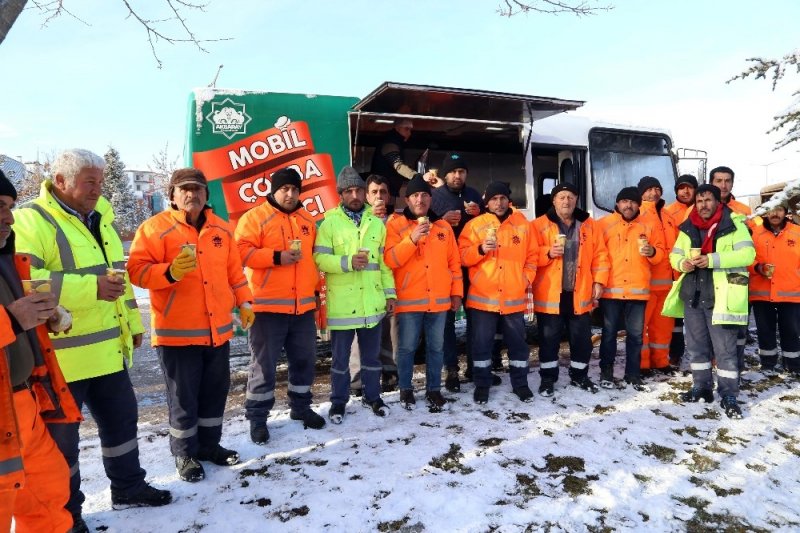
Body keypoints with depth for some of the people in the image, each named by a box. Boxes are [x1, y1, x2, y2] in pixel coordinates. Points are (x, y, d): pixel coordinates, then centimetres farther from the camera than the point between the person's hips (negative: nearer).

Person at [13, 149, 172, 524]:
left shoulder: (100, 219, 14)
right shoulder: (31, 221, -12)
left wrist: (132, 321, 20)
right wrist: (90, 288, -29)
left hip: (108, 349, 8)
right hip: (61, 356, -8)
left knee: (121, 418, 18)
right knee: (60, 436, 8)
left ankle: (128, 487, 36)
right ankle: (64, 511, 27)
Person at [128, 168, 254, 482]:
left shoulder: (220, 228, 10)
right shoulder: (155, 228, -6)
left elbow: (233, 269, 15)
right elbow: (137, 270, -13)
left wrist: (244, 302, 10)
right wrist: (170, 272, -30)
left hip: (218, 329, 5)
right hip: (177, 332, -5)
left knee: (215, 392, 15)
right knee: (183, 397, 6)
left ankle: (209, 444, 33)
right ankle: (185, 454, 24)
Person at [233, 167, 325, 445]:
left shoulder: (307, 220, 14)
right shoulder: (254, 217, -3)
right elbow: (242, 251, -13)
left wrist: (316, 289, 17)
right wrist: (277, 257, -21)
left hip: (303, 305, 6)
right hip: (268, 306, -5)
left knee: (305, 359, 14)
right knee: (264, 363, 3)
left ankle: (301, 407, 31)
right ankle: (257, 417, 16)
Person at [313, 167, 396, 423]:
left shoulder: (377, 224, 11)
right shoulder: (330, 223, -2)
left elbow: (384, 261, 11)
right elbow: (320, 259, -10)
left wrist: (390, 293, 7)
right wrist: (348, 262, -22)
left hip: (372, 302, 3)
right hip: (342, 303, -3)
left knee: (371, 354, 15)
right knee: (340, 356, 8)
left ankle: (373, 396, 32)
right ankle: (338, 401, 25)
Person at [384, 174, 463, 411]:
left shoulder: (443, 226, 10)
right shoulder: (396, 225, -2)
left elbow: (454, 262, 12)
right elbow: (389, 260, -13)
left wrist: (456, 291, 10)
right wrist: (412, 239, -22)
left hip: (439, 300, 3)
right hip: (409, 300, -3)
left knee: (436, 347, 11)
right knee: (407, 347, 5)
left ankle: (434, 389, 25)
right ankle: (406, 389, 23)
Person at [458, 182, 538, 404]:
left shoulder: (522, 224, 6)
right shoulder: (475, 225, 0)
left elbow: (532, 255, 11)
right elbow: (463, 256, -4)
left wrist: (527, 278, 1)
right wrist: (480, 249, -21)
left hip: (514, 297, 2)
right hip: (483, 297, -2)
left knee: (518, 342, 12)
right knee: (481, 343, 5)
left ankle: (520, 383, 28)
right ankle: (482, 385, 21)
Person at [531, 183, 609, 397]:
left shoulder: (589, 224, 8)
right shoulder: (539, 225, -2)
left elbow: (600, 255, 8)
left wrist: (599, 281, 1)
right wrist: (548, 252, -22)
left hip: (580, 294, 3)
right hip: (549, 294, -3)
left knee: (582, 338, 13)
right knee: (549, 338, 6)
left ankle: (579, 375, 31)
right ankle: (547, 378, 20)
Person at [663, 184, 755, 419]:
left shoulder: (734, 224, -4)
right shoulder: (688, 227, 10)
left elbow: (747, 254, -14)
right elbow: (674, 254, 16)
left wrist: (712, 259, -24)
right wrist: (682, 263, -7)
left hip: (721, 297, -5)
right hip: (692, 296, 5)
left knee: (724, 349, -2)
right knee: (696, 346, 14)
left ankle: (729, 396, 8)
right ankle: (701, 387, 27)